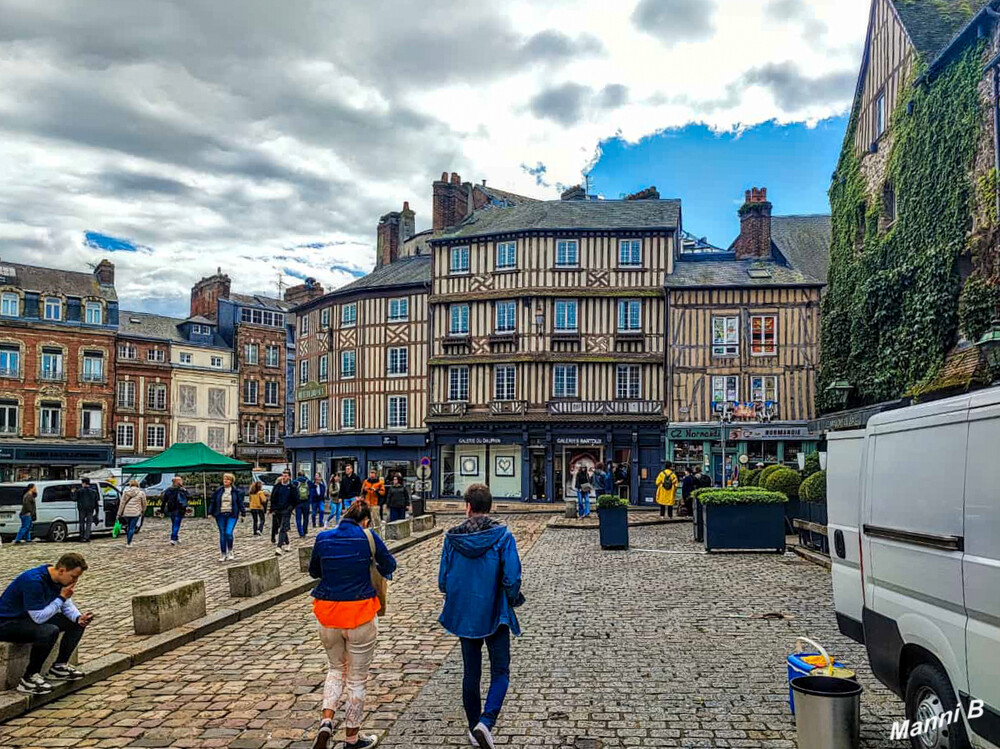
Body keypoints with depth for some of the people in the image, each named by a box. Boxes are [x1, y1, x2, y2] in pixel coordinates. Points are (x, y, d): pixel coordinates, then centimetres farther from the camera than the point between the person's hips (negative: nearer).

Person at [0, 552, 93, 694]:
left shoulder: (60, 579, -4)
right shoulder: (33, 581, -31)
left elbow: (67, 606, 7)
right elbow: (39, 617, -30)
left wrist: (79, 618, -12)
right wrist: (61, 598, -24)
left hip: (32, 618, 9)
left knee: (77, 623, 1)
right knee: (50, 631, -35)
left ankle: (59, 667, 10)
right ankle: (29, 679, -18)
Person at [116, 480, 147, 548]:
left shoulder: (125, 492, 4)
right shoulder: (141, 493, 0)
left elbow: (122, 503, 3)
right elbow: (144, 503, 5)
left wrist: (119, 514, 7)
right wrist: (143, 511, 22)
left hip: (126, 512, 3)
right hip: (135, 513, -2)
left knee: (128, 526, 21)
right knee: (132, 528, 2)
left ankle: (127, 541, 23)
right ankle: (128, 543, 3)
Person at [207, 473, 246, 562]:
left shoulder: (236, 491, 1)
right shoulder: (218, 491, 5)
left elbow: (240, 503, 5)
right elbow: (213, 502, 10)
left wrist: (243, 514, 2)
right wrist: (210, 513, 4)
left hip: (232, 515, -3)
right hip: (220, 515, 3)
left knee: (228, 533, -16)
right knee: (222, 534, 6)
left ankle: (230, 551, 5)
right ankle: (223, 555, 15)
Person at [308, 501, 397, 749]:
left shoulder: (323, 538, 0)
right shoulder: (368, 537, -9)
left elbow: (314, 571, 15)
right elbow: (389, 566, 5)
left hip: (327, 613, 3)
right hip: (360, 613, -3)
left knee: (336, 668, 24)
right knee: (357, 677, 12)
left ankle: (326, 722, 4)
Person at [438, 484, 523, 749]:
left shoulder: (452, 537, -6)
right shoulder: (502, 535, -13)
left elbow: (443, 581, -2)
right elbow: (512, 579, -16)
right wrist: (512, 600, 4)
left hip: (464, 615, 3)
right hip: (495, 615, -3)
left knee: (471, 673, 16)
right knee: (500, 672, 7)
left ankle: (474, 726, 26)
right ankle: (486, 722, -12)